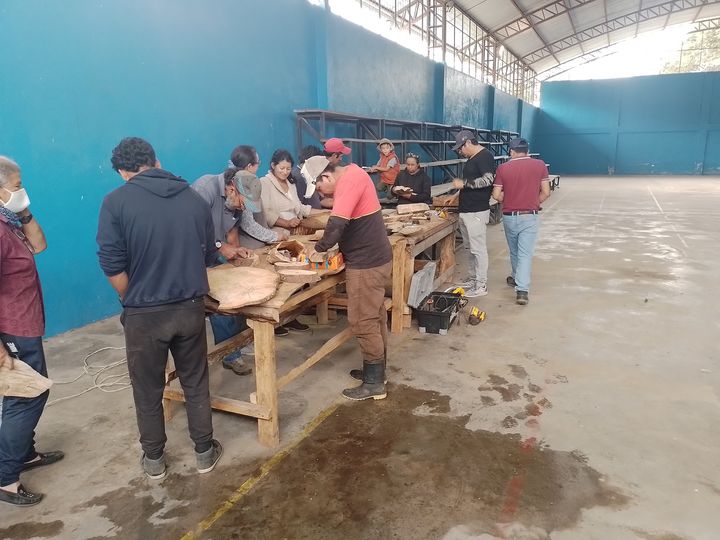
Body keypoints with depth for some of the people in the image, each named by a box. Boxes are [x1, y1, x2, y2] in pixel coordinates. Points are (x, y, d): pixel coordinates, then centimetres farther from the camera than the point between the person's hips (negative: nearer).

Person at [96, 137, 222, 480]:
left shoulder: (116, 201, -8)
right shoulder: (194, 199, 2)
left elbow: (113, 266, -12)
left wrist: (133, 301, 4)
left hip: (144, 314, -2)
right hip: (190, 308, 3)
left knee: (148, 391, 16)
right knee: (196, 383, 18)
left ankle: (154, 461, 33)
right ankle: (204, 453, 32)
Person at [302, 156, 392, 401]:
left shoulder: (349, 180, -19)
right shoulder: (351, 175, 12)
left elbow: (337, 223, -28)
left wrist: (319, 248, -14)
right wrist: (328, 243, 4)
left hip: (366, 263, -10)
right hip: (374, 258, 10)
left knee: (363, 321, -2)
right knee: (375, 316, 17)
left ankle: (374, 383, 9)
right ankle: (376, 370, 31)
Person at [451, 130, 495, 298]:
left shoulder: (485, 156, -12)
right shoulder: (472, 158, 17)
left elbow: (488, 180, -23)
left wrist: (463, 183, -18)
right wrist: (457, 196, 18)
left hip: (476, 212, -10)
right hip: (466, 210, 10)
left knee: (478, 249, -5)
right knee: (470, 248, 16)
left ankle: (481, 285, 1)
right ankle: (472, 278, 26)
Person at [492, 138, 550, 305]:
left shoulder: (503, 168, -4)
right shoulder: (540, 165, -3)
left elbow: (496, 195, -4)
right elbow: (545, 192, -4)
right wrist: (534, 203, 13)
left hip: (509, 216, 1)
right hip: (530, 216, -1)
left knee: (514, 251, 19)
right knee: (525, 253, -1)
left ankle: (517, 278, 38)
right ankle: (522, 290, -9)